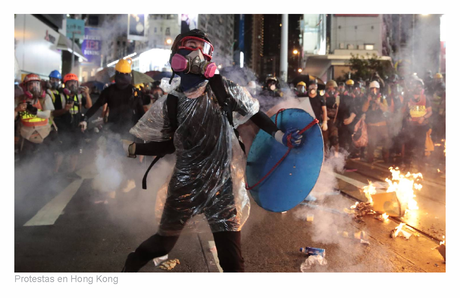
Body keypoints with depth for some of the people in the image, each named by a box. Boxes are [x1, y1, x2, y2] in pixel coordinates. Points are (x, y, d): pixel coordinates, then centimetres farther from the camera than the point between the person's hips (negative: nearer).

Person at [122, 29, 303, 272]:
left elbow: (253, 113, 8)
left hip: (223, 186, 0)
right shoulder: (170, 104, 1)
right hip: (186, 186, 1)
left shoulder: (221, 88, -2)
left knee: (231, 260, -2)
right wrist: (134, 149, -3)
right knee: (163, 243, 13)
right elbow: (169, 144, 9)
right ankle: (130, 265, 44)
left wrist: (279, 135, -2)